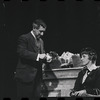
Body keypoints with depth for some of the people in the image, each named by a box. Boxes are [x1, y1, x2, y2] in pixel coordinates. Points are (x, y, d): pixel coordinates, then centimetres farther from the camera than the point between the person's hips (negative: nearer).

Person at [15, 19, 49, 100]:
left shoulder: (41, 41, 19)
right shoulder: (24, 38, -6)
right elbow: (22, 52, -20)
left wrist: (46, 57, 1)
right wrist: (38, 56, -25)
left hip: (37, 77, 7)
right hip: (26, 75, -7)